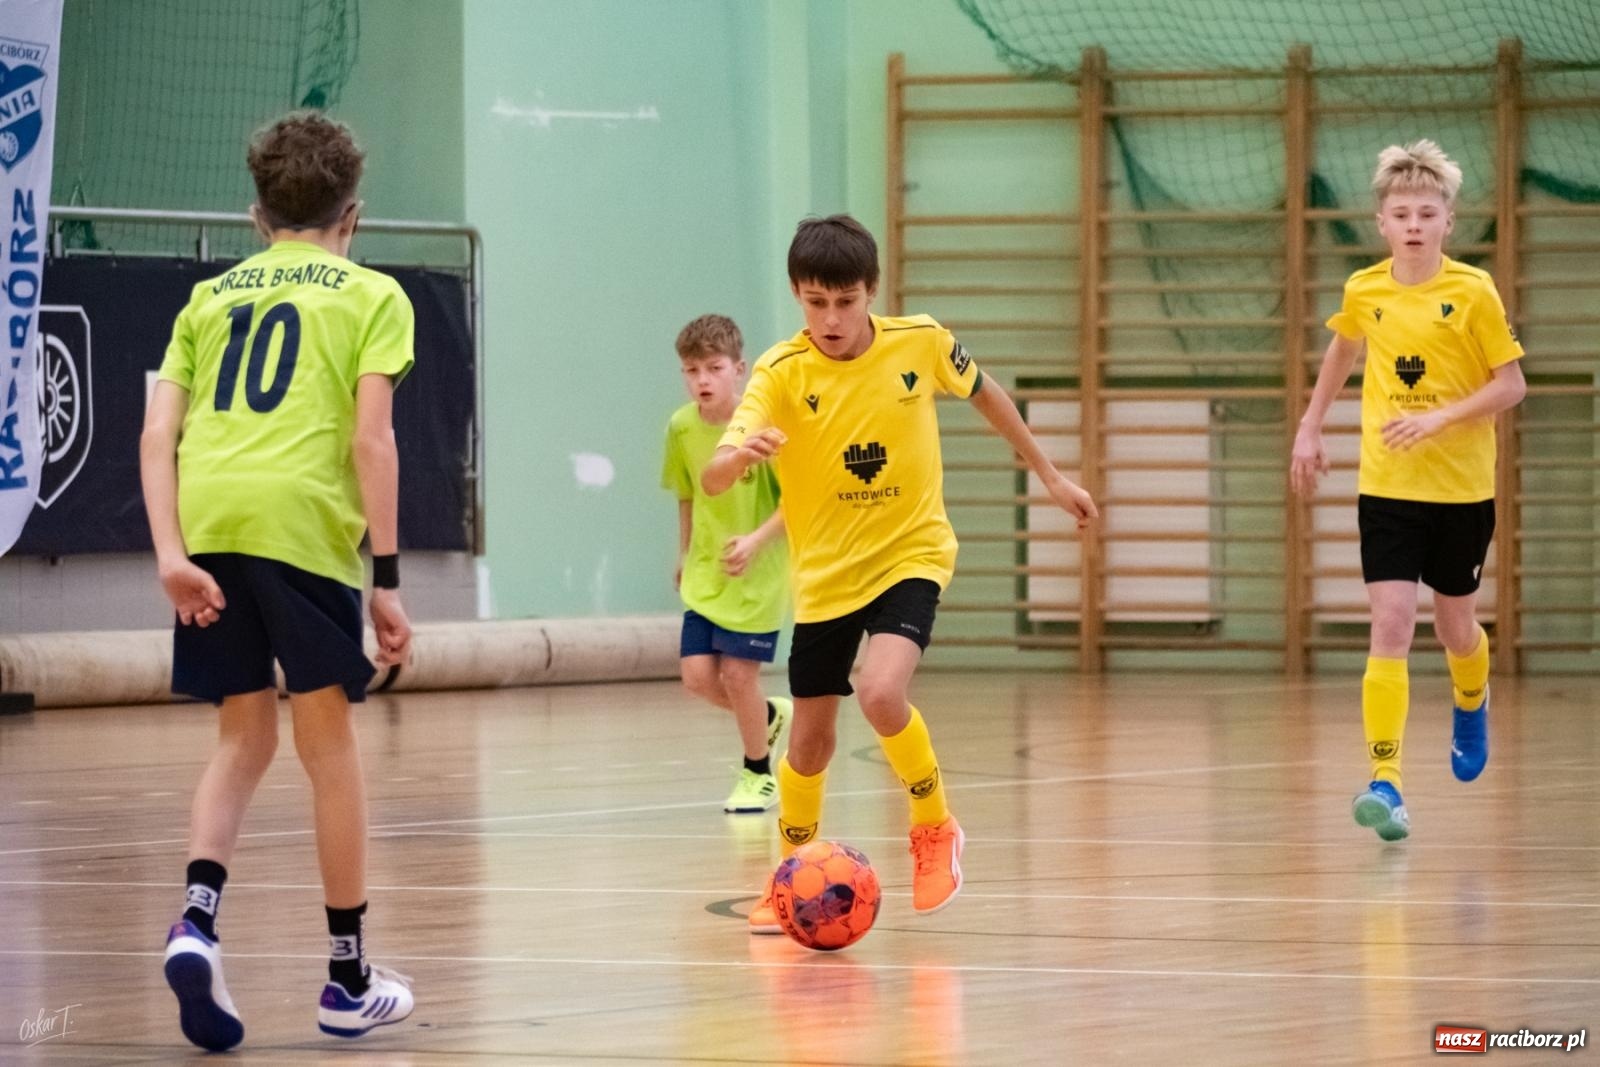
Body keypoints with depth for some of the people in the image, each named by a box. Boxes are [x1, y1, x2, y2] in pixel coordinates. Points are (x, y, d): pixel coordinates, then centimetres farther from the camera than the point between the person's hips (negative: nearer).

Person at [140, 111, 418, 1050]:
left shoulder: (211, 297, 21)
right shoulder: (370, 296, 11)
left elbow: (159, 432, 8)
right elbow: (370, 437, -2)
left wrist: (171, 553, 0)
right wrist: (388, 578, -2)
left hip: (206, 524, 4)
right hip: (304, 523, -4)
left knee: (245, 736, 15)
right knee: (329, 742, 7)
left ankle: (198, 918, -9)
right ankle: (350, 981, 14)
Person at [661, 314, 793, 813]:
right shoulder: (681, 428, -3)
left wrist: (756, 540, -25)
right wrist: (685, 555, 16)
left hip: (758, 573, -5)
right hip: (706, 573, 5)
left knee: (738, 673, -5)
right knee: (698, 675, -4)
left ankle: (758, 775, 19)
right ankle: (771, 715, 28)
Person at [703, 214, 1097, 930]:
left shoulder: (920, 343, -13)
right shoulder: (782, 373, -17)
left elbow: (982, 392, 10)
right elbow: (712, 481, -28)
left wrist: (1049, 475, 17)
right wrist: (739, 456, -51)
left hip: (911, 555, -1)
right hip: (823, 573, 1)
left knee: (882, 695, -26)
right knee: (810, 743, 9)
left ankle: (935, 829, 0)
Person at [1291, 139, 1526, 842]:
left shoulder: (1473, 292, -10)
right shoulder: (1363, 291, -1)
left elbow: (1511, 385, -8)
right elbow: (1343, 350, 21)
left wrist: (1439, 418, -20)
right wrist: (1310, 428, 21)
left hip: (1461, 488, -1)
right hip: (1386, 487, 1)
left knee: (1454, 627, 14)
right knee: (1390, 625, -12)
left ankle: (1471, 704, 50)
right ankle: (1385, 782, -18)